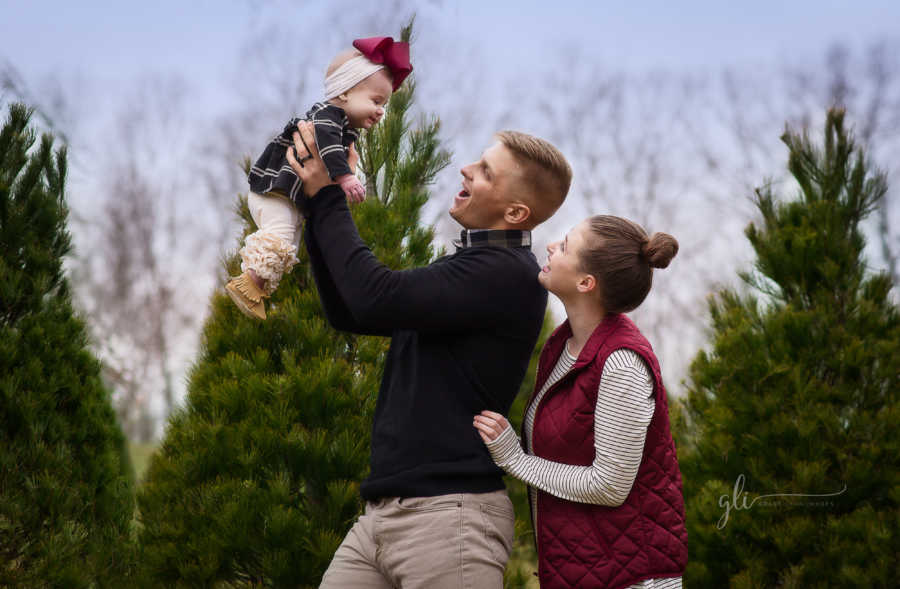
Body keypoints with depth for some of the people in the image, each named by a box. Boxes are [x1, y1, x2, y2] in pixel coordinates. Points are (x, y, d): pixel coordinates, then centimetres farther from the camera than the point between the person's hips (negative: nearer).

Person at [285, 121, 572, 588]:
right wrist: (318, 210, 15)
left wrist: (327, 199, -6)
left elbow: (375, 297, -18)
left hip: (449, 512, -9)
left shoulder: (508, 274, -12)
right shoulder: (459, 269, 19)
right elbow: (347, 312, 24)